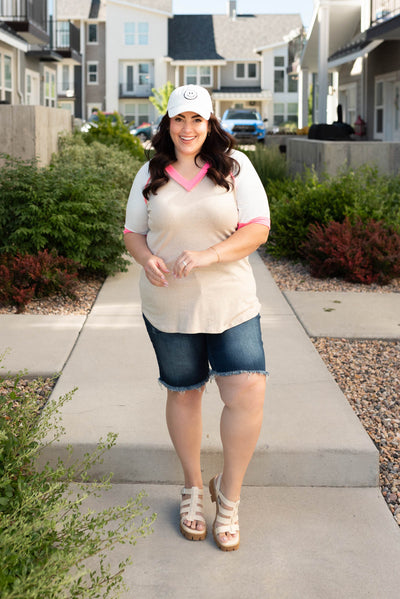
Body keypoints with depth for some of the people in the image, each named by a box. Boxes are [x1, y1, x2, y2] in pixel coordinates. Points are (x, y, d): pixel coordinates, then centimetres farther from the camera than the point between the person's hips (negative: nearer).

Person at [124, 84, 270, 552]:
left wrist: (208, 255, -23)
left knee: (248, 394, -12)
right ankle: (192, 488, 33)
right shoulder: (150, 175, 4)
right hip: (169, 307, 2)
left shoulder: (234, 166, -2)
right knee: (183, 393, 12)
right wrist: (147, 259, -14)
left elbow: (258, 229, -8)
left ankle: (228, 492, 12)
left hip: (231, 303, -1)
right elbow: (132, 233, 10)